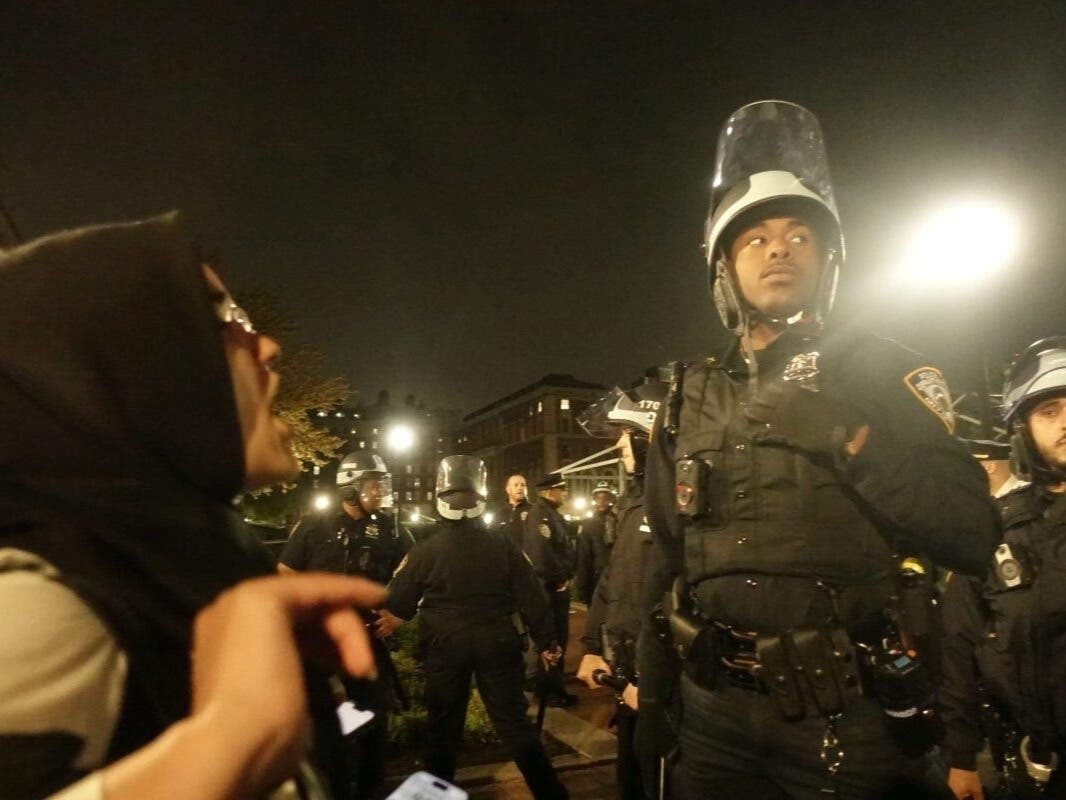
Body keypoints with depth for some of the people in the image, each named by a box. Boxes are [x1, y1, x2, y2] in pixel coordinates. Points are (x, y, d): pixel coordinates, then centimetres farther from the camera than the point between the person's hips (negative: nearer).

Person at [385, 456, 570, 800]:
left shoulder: (425, 549, -9)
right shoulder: (502, 543, -7)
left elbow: (398, 603, -3)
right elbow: (530, 597, -4)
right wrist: (546, 641, 6)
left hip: (445, 645, -1)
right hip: (496, 642, 1)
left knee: (443, 724, 17)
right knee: (514, 721, 11)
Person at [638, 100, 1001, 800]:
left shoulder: (880, 370, -3)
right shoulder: (689, 398, 4)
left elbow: (971, 534, -11)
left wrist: (844, 435, -21)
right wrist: (654, 693, 12)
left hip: (850, 720, -2)